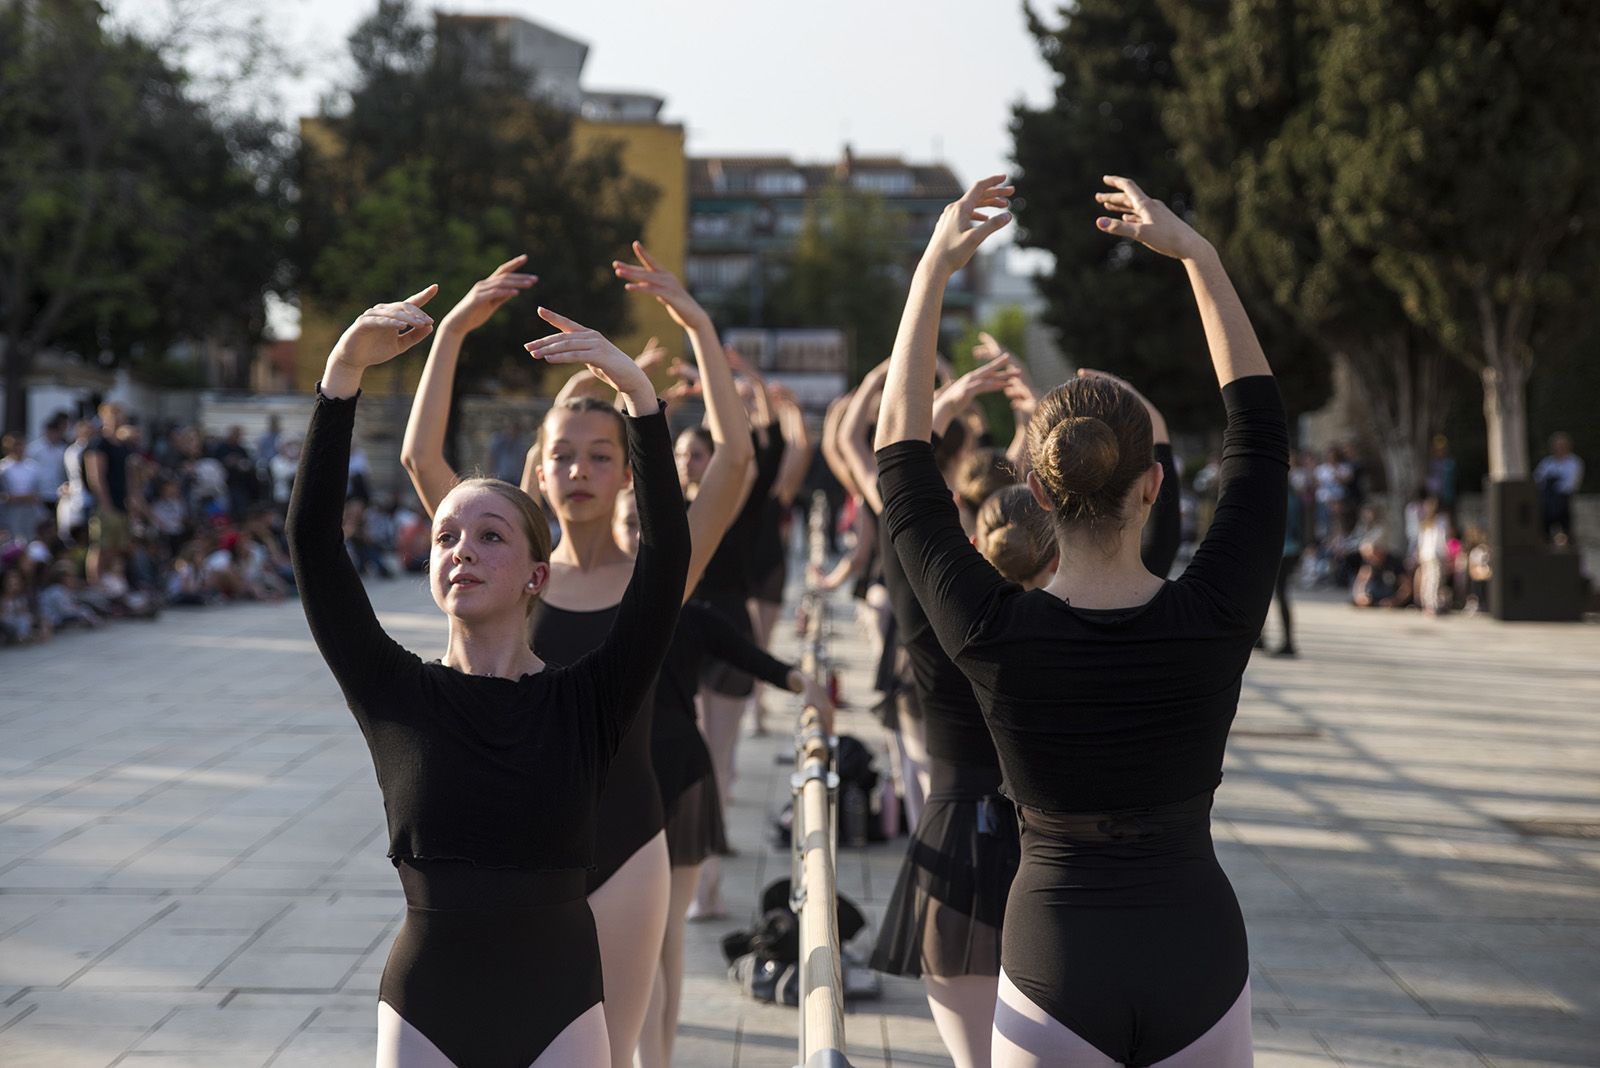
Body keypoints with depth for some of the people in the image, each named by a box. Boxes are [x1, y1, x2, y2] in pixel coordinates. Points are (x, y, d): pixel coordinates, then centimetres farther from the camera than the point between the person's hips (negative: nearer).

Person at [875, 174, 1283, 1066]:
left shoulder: (993, 634, -14)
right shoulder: (1216, 618, -12)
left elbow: (901, 451, -1)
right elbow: (1260, 423, 2)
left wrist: (934, 270, 3)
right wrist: (1197, 254, 6)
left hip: (1056, 964, -1)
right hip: (1200, 962, 1)